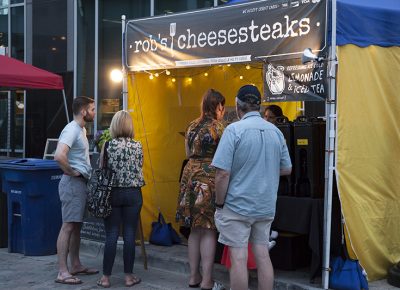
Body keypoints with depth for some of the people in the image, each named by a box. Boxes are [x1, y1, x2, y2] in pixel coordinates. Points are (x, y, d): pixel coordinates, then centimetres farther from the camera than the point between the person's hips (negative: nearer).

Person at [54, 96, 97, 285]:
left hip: (81, 183, 10)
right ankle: (62, 272, -8)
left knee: (76, 226, 15)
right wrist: (71, 172, -19)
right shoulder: (72, 130, -16)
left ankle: (75, 265, 24)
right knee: (68, 226, -9)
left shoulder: (81, 129, 16)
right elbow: (59, 156, -32)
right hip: (73, 183, -10)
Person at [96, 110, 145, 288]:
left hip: (113, 193, -1)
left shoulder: (108, 145, -7)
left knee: (111, 235, 3)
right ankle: (128, 276, 11)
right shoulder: (137, 146, -3)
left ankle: (106, 277, 7)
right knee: (129, 235, 5)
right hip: (133, 193, 1)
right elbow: (140, 168, 8)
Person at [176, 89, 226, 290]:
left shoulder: (192, 126, 11)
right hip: (209, 180, -7)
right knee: (209, 230, -2)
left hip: (190, 176, 7)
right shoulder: (218, 127, -9)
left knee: (195, 229, 13)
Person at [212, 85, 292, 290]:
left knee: (238, 257, 1)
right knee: (262, 255, 11)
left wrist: (219, 204, -6)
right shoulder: (275, 131, 4)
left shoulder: (234, 130, -13)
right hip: (266, 207, 5)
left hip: (237, 206, -5)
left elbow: (222, 173, -17)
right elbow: (287, 169, 12)